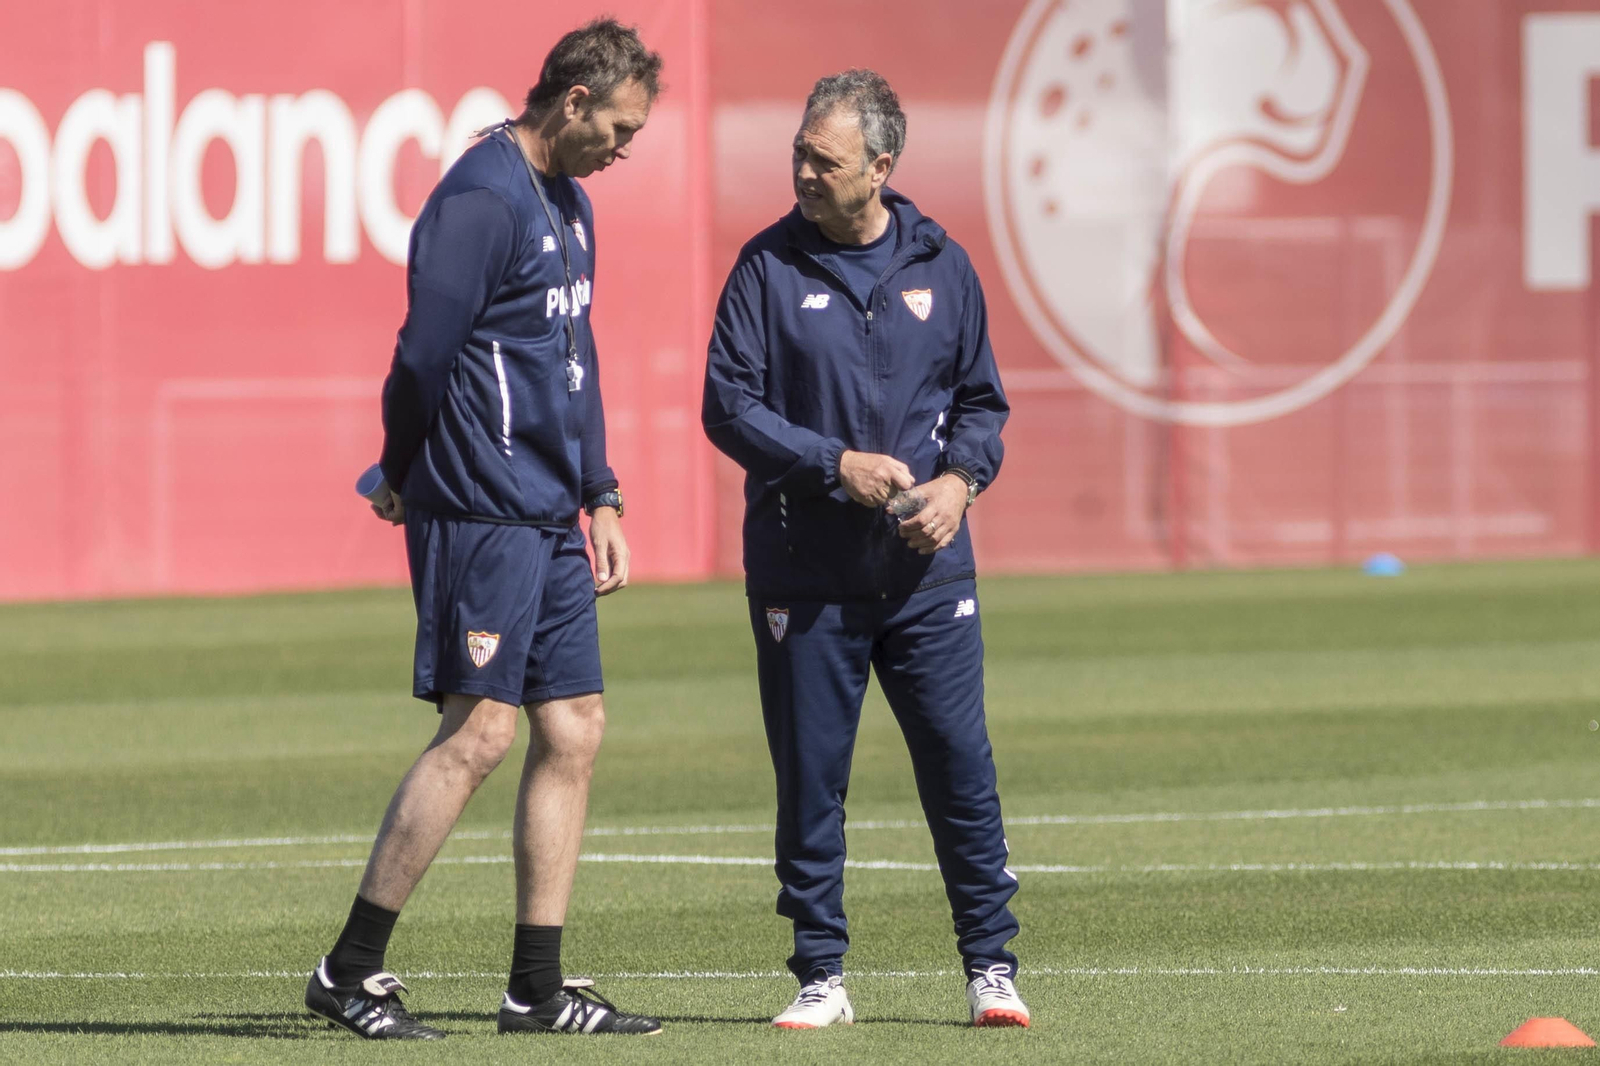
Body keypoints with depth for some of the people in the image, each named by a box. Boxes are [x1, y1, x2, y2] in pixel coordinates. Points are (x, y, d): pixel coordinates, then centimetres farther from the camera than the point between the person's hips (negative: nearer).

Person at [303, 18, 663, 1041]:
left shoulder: (566, 206, 17)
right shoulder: (482, 200, -14)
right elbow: (424, 354, -16)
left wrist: (601, 497, 18)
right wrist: (403, 477, -3)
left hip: (550, 521, 9)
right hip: (484, 514, -9)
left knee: (574, 728, 6)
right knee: (480, 730, -10)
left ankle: (538, 988, 9)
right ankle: (351, 970, -5)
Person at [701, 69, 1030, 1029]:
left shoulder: (941, 267, 6)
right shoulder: (770, 267, 0)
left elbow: (981, 399, 14)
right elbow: (729, 406, -3)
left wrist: (960, 480, -5)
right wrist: (836, 465, -14)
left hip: (928, 568, 1)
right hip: (804, 576, -1)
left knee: (960, 762, -1)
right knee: (810, 776, 2)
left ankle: (992, 966, 10)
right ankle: (823, 976, 12)